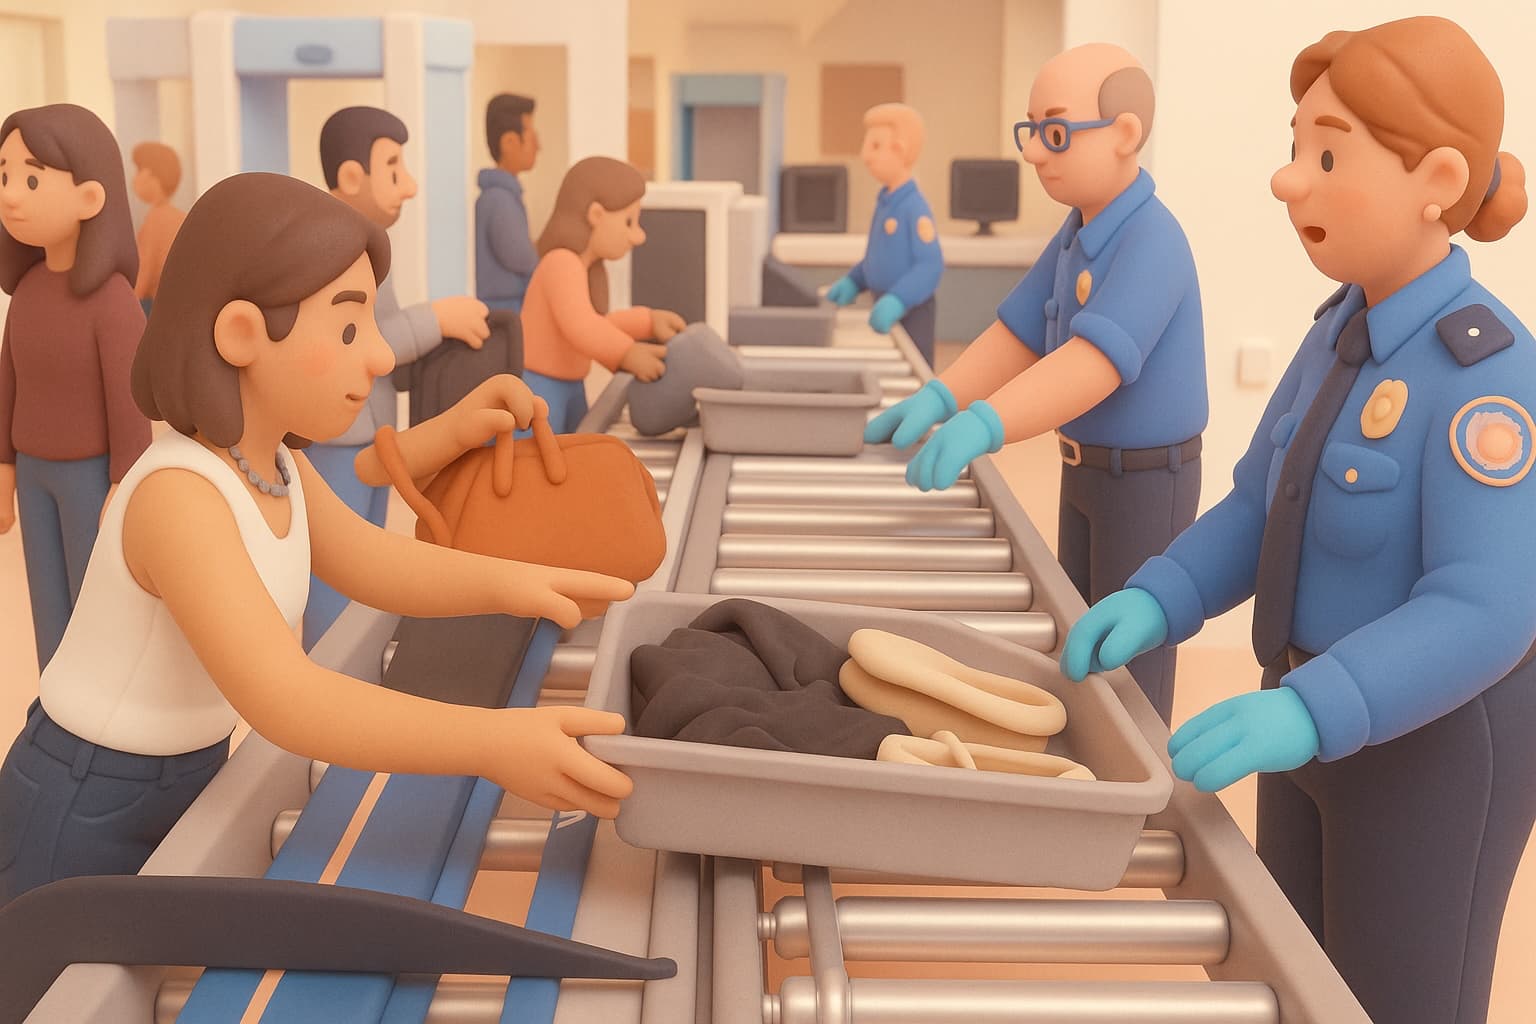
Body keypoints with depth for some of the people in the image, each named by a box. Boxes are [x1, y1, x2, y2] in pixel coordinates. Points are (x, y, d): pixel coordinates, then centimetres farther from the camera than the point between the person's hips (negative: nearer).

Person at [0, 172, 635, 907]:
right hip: (86, 812, -8)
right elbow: (285, 699, -42)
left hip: (187, 779, 8)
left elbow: (370, 563, -5)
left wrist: (505, 582, -25)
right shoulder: (178, 496, -33)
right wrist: (491, 742, -51)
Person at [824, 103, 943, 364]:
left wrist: (897, 302, -31)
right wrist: (852, 283, 10)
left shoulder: (915, 208, -18)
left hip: (911, 313, -9)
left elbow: (931, 265, -24)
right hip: (886, 310, 9)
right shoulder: (884, 202, 8)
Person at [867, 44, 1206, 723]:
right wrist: (937, 400, -12)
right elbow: (1016, 334, 4)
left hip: (1148, 476, -9)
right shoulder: (1074, 237, 3)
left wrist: (982, 426, -50)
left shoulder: (1150, 241, -26)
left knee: (1129, 662, 4)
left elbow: (1096, 361, -38)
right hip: (1084, 466, 9)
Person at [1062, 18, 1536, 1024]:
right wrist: (1155, 603, -12)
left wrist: (1306, 714, -44)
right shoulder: (1343, 329, 0)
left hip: (1432, 740, -8)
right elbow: (1259, 509, 4)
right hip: (1325, 719, 8)